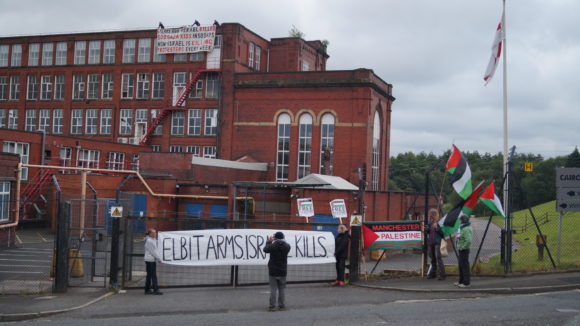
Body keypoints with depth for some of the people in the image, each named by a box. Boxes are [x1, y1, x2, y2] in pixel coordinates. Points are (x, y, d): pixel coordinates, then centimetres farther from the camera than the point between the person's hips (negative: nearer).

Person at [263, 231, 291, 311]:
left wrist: (269, 241, 17)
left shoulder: (273, 246, -14)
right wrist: (273, 242, 17)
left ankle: (272, 306, -1)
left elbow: (265, 249, 3)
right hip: (282, 271, 3)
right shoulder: (287, 246, -3)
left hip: (273, 271, -3)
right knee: (281, 289, 11)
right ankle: (282, 305, 12)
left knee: (273, 289, 0)